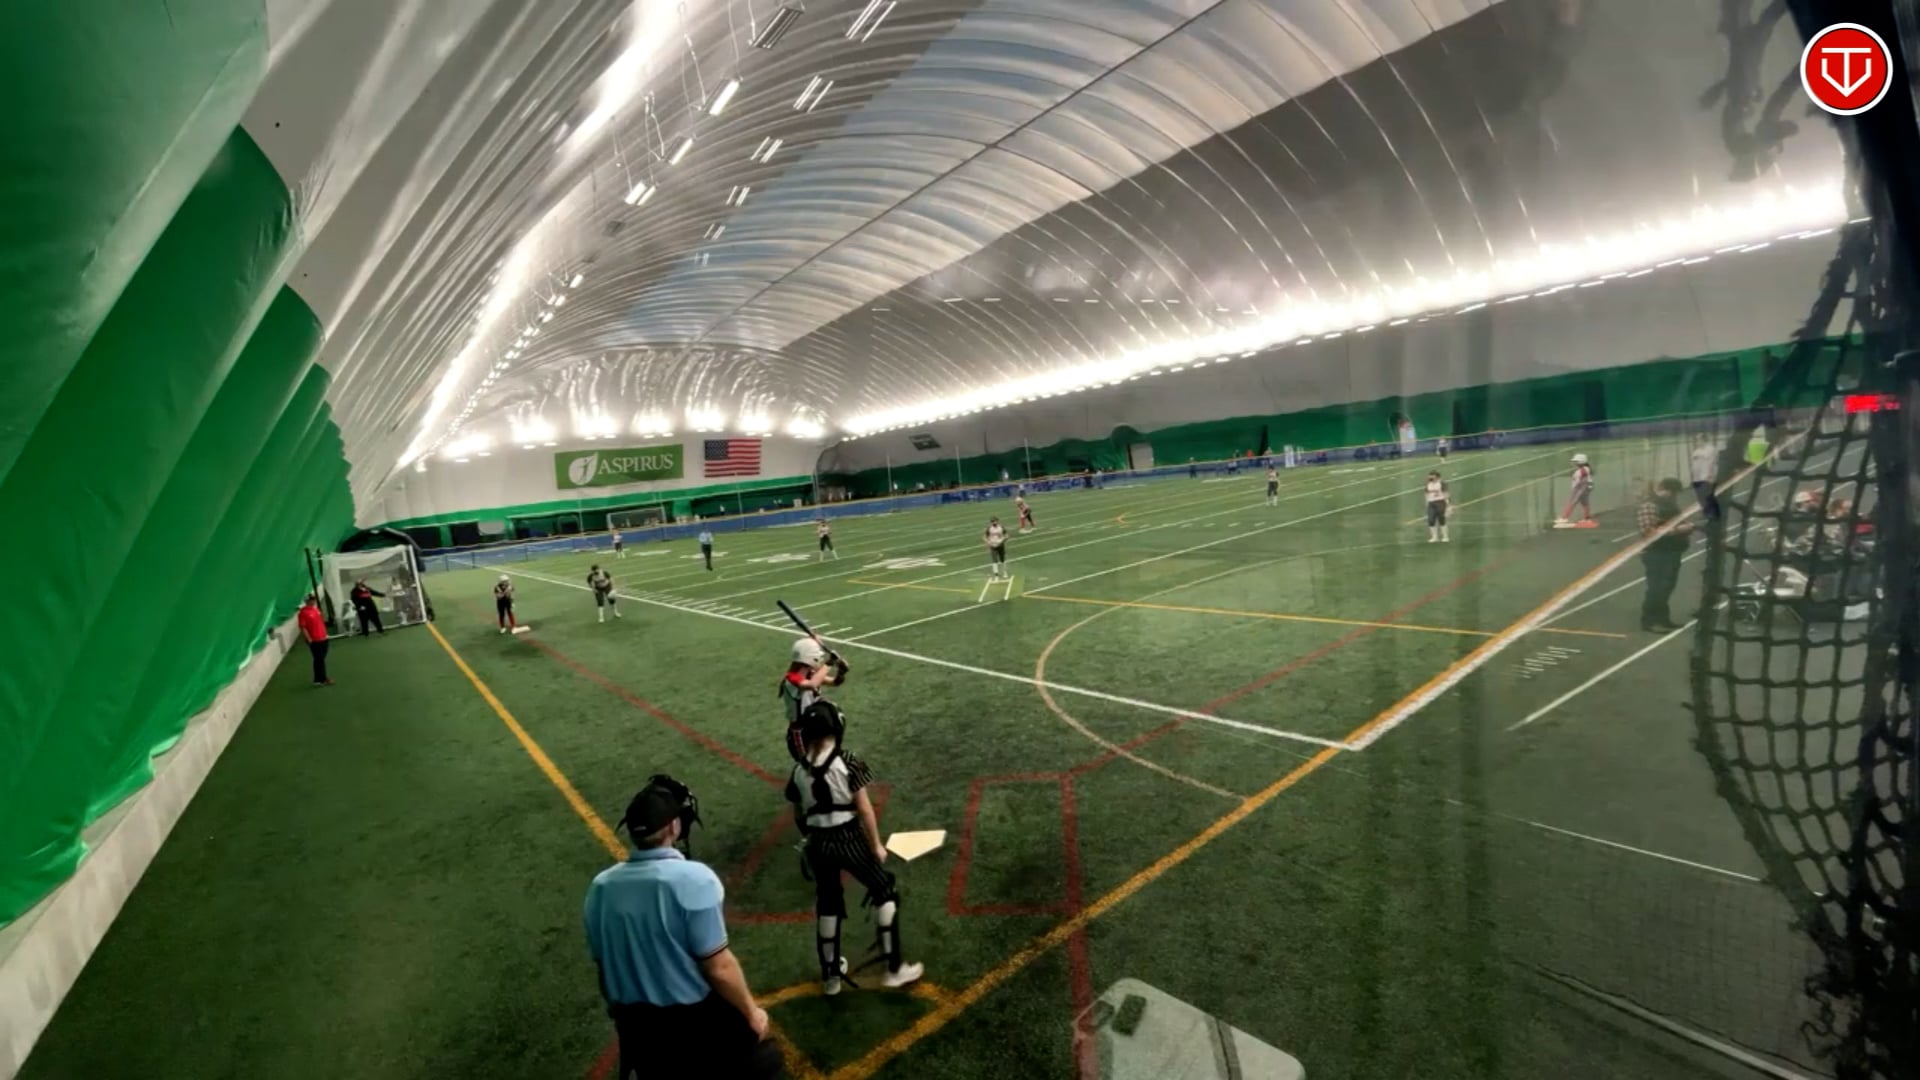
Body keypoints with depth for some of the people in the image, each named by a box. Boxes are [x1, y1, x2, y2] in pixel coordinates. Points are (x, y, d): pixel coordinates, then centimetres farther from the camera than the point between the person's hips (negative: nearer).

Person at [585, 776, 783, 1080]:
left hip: (635, 1024, 6)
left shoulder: (600, 887, -8)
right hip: (698, 1020, -5)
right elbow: (719, 967, -22)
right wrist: (751, 1011, -5)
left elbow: (602, 964, 5)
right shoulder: (693, 879, -27)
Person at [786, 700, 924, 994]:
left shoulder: (799, 771, -4)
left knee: (827, 904, 22)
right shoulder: (847, 762, -16)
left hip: (818, 845, 4)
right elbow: (864, 809, -13)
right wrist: (876, 844, 0)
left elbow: (799, 817, 7)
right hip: (850, 840, -4)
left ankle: (831, 974, 36)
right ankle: (894, 968, 21)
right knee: (885, 892, 15)